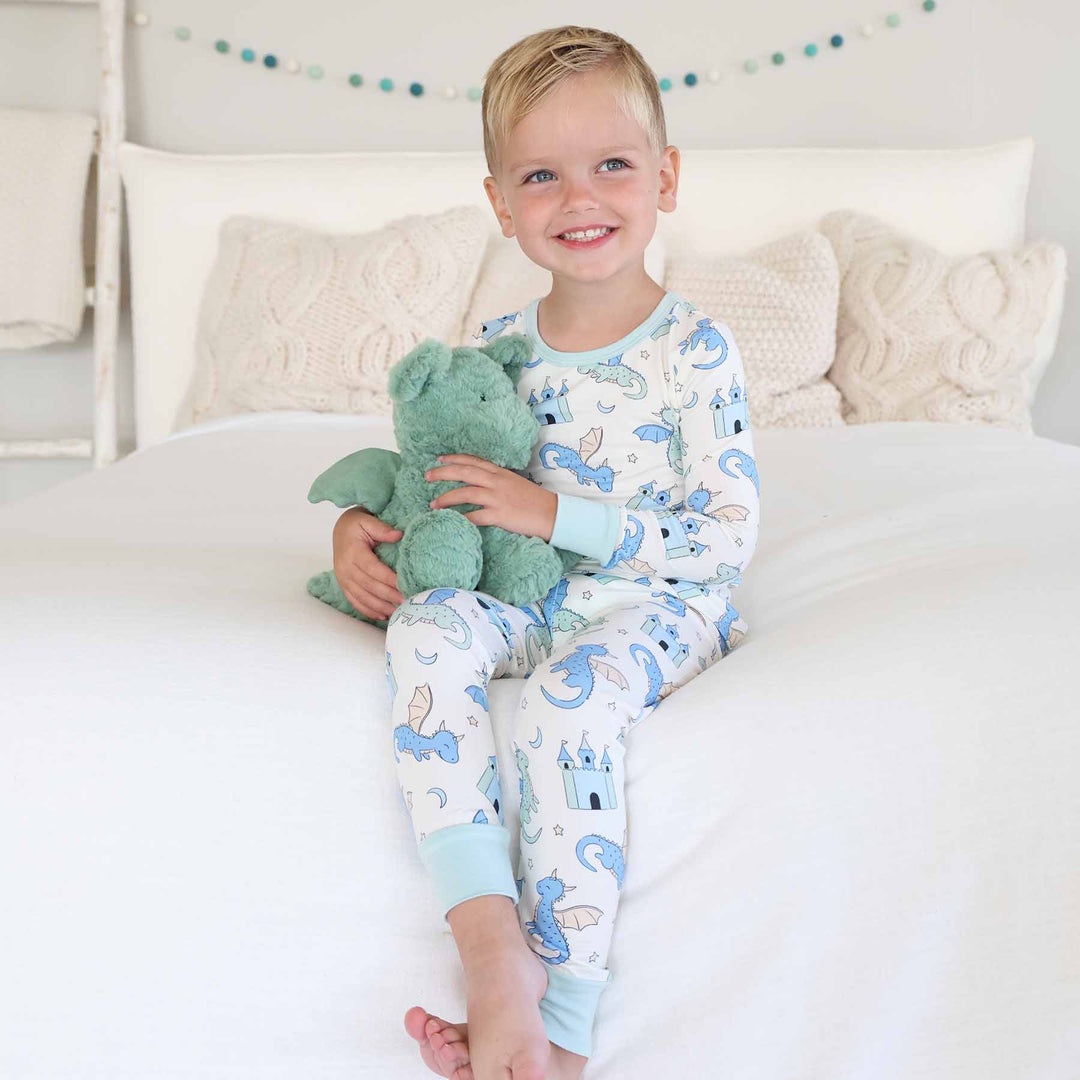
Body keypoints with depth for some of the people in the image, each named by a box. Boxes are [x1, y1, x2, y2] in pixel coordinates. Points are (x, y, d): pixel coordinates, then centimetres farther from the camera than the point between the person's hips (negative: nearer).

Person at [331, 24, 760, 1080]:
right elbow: (439, 467, 20)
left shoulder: (694, 349, -9)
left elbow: (728, 536, -13)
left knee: (572, 694, -35)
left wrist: (551, 511, -18)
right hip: (531, 597, 5)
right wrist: (361, 521, -2)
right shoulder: (495, 346, 6)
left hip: (659, 607, -4)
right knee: (426, 629, -27)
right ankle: (492, 943, -33)